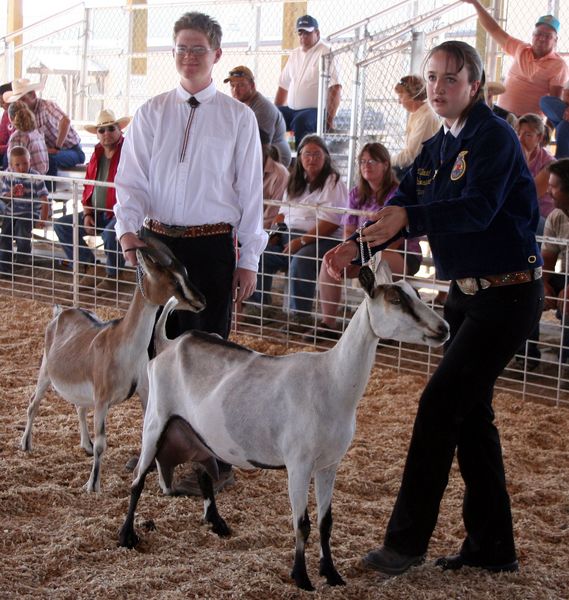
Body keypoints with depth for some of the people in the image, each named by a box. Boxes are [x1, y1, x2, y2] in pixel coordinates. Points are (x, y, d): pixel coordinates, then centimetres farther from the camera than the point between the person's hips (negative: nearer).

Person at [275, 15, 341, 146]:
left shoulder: (325, 53, -5)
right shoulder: (295, 54, 18)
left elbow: (335, 88, -14)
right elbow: (283, 86, 23)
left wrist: (329, 119, -22)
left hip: (316, 110, -7)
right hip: (291, 110, 7)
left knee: (300, 121, -37)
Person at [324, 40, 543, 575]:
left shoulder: (494, 136, -13)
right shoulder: (438, 147, 11)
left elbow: (479, 207, -28)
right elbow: (403, 204, 2)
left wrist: (409, 217, -41)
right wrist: (356, 247, -14)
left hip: (507, 294, -9)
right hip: (465, 291, 9)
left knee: (440, 404, -11)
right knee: (470, 411, 10)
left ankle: (407, 540, -2)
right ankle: (491, 546, 20)